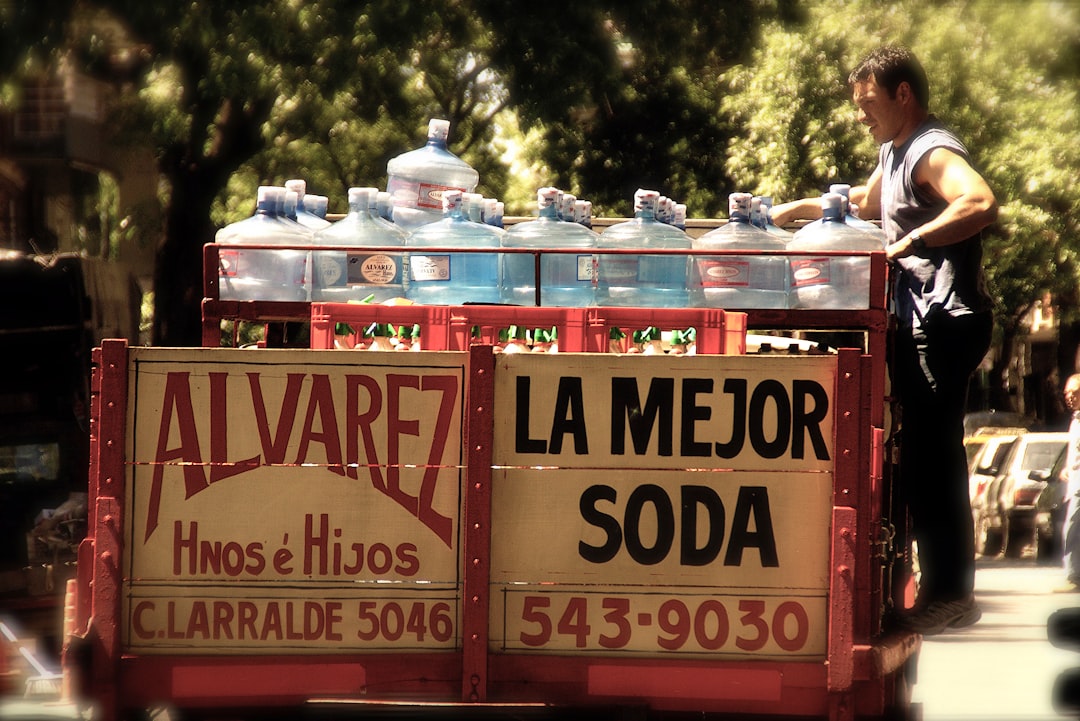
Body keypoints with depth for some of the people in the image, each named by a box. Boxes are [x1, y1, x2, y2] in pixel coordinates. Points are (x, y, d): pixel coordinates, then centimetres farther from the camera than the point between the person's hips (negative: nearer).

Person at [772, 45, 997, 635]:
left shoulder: (932, 153, -15)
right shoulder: (894, 152, 18)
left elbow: (980, 203, -34)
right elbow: (866, 203, 38)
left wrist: (909, 242, -34)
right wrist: (798, 208, 28)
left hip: (944, 320, -11)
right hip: (917, 321, 11)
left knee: (932, 456, -10)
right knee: (924, 455, 13)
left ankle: (950, 594, -8)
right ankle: (942, 585, 18)